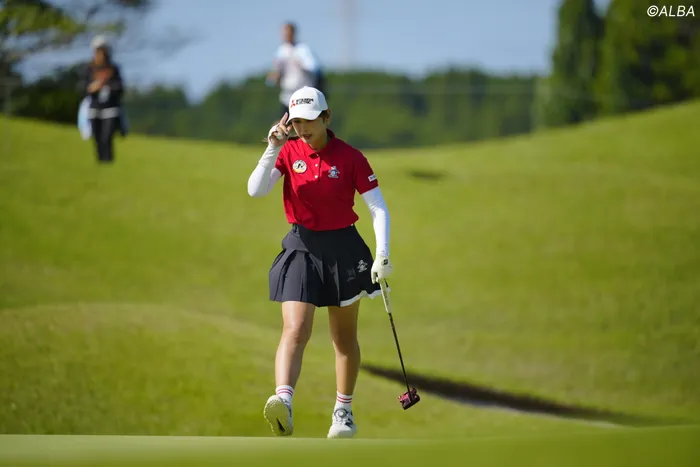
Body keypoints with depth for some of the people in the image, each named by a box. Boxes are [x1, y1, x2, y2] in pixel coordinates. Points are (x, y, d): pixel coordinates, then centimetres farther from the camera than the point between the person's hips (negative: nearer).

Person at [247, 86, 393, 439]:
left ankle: (343, 412, 28)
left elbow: (378, 208, -9)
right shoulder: (289, 151, -2)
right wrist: (273, 148, -22)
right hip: (301, 248, 0)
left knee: (345, 338, 12)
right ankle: (282, 401, -36)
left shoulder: (349, 157, -8)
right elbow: (256, 190, -12)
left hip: (344, 250, 0)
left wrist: (382, 254, -20)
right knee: (295, 331, -18)